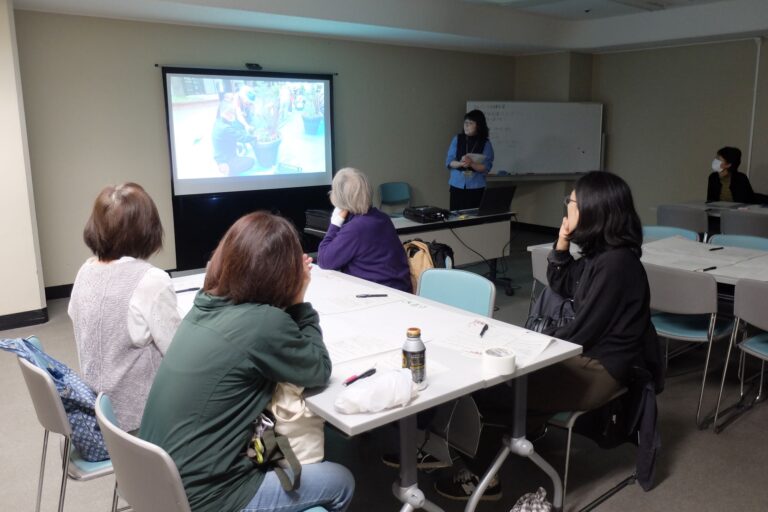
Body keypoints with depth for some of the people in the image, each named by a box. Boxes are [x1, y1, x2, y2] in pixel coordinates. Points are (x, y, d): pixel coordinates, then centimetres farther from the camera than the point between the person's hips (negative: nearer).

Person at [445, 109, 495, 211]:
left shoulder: (486, 144, -3)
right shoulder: (457, 139, 3)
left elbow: (486, 168, -7)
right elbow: (449, 162, 0)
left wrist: (471, 164, -23)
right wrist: (460, 163, -20)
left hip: (476, 188, -1)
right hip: (457, 186, 2)